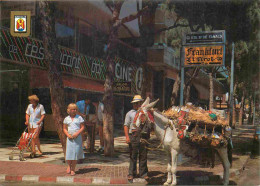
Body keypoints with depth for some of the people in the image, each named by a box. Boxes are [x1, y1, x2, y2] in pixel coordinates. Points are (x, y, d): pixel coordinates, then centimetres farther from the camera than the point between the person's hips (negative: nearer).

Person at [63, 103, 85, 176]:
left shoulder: (79, 118, 2)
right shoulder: (66, 119, 8)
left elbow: (82, 127, 2)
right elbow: (64, 128, 12)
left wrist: (77, 133, -13)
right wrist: (68, 134, -6)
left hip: (77, 137, -1)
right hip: (70, 137, 1)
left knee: (76, 152, -2)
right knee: (69, 152, -3)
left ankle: (73, 169, 9)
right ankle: (69, 165, 24)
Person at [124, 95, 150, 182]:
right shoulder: (130, 113, 7)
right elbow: (126, 125, 1)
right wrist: (127, 136, -10)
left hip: (144, 135, 2)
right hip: (133, 135, -2)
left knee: (143, 155, 6)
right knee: (133, 155, 0)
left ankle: (143, 173, 16)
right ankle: (131, 173, 8)